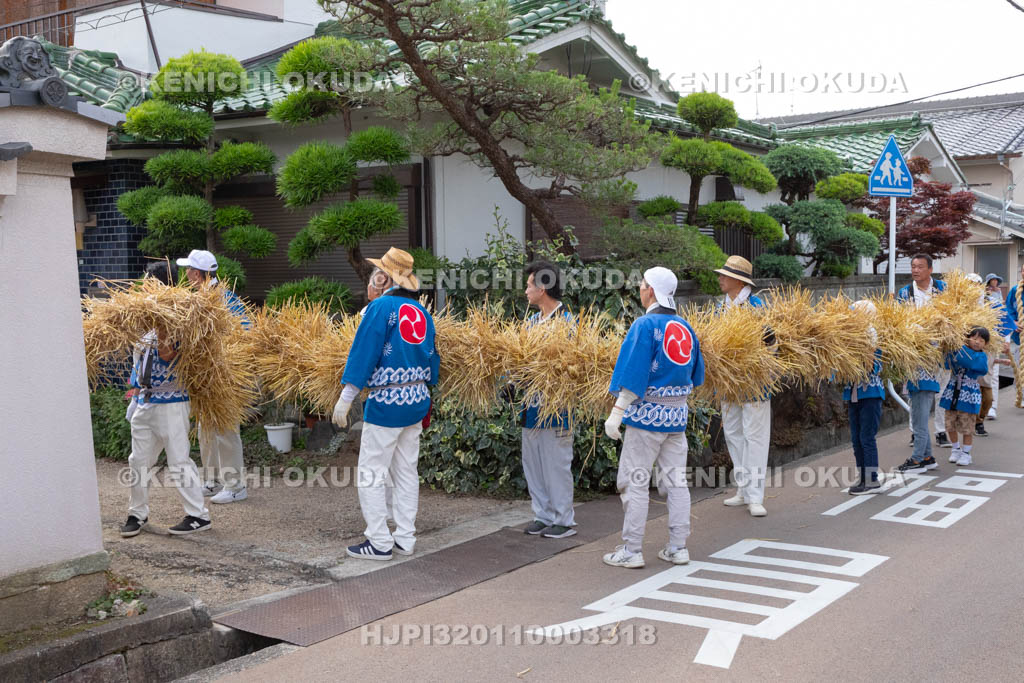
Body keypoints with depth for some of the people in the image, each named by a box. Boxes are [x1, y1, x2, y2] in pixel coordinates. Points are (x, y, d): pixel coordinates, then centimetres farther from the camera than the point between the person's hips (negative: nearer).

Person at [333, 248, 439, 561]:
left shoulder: (381, 306, -13)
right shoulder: (422, 312, 8)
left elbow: (363, 352, -16)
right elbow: (431, 356, 12)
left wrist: (345, 398, -14)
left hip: (386, 404, -8)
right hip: (417, 401, 8)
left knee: (370, 473, 2)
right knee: (406, 472, 15)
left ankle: (379, 543, 4)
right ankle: (405, 538, 20)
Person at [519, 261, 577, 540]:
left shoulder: (567, 322, -13)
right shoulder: (531, 321, 12)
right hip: (532, 405, 8)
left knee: (557, 464, 0)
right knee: (532, 463, 13)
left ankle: (563, 520, 12)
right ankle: (543, 516, 24)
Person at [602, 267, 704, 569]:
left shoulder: (645, 325, -13)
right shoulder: (686, 328, 8)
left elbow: (633, 373, -19)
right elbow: (696, 376, 15)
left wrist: (616, 413, -18)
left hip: (647, 411, -7)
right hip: (677, 414, 7)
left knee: (635, 481, 2)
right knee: (676, 480, 11)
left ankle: (632, 550, 6)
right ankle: (678, 547, 16)